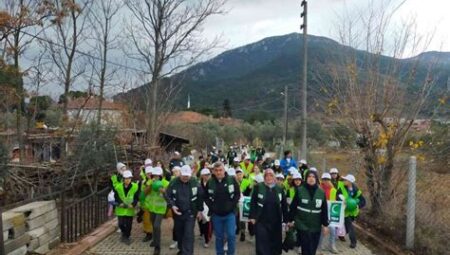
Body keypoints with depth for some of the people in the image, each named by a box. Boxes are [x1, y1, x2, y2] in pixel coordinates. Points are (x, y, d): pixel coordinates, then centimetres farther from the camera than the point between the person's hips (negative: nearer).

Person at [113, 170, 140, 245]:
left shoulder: (135, 186, -7)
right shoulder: (118, 186, -5)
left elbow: (136, 197, -6)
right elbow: (116, 196, -2)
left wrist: (133, 204, -20)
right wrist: (120, 203, -16)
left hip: (130, 209, -1)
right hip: (121, 209, 1)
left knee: (128, 224, 5)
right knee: (121, 224, 4)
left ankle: (126, 237, 25)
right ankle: (124, 234, 32)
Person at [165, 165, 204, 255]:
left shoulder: (195, 182, -10)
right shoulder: (174, 182, -9)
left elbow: (200, 196, -2)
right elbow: (167, 195, -3)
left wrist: (199, 210, -1)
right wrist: (172, 205, -19)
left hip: (190, 212, -2)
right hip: (177, 212, 2)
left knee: (188, 235, -8)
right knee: (179, 233, 18)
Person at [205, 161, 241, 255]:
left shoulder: (232, 180, -7)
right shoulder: (210, 182, -5)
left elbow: (237, 194, -1)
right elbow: (206, 197, 5)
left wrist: (232, 205, -10)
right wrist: (212, 207, -6)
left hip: (230, 213, -1)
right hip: (216, 214, 1)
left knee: (231, 235, -1)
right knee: (219, 237, 13)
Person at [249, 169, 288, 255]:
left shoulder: (279, 189, 4)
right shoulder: (258, 187, -4)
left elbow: (284, 205, 7)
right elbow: (253, 203, -4)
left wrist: (286, 219, 7)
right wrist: (252, 216, -9)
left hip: (276, 222, 3)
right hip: (261, 221, -2)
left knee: (275, 244, 12)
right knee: (262, 244, 0)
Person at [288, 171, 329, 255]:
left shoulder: (321, 192, 1)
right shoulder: (300, 190, -7)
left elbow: (324, 210, 5)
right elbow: (293, 206, -2)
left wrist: (325, 224, 5)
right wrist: (291, 219, 1)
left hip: (316, 226, 3)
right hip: (302, 225, -3)